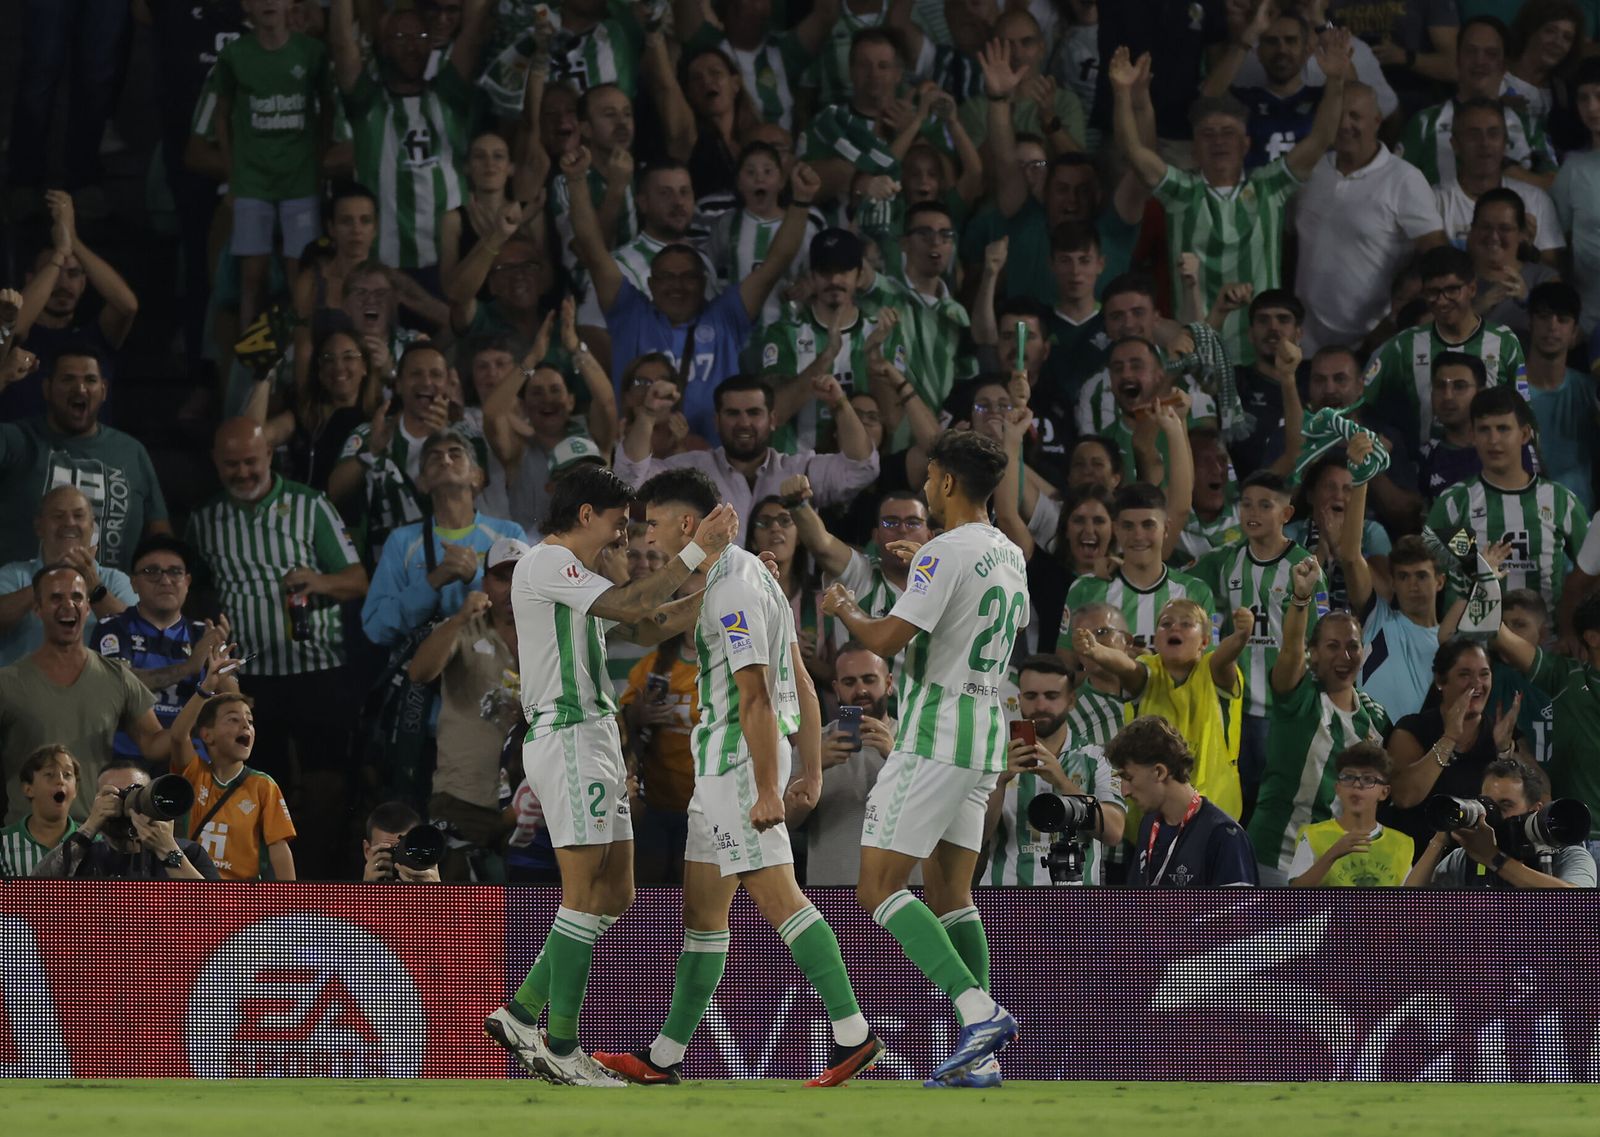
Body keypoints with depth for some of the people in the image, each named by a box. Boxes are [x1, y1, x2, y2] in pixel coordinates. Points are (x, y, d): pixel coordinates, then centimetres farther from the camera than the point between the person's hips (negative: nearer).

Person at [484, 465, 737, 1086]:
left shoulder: (575, 576, 24)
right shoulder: (546, 564, -8)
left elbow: (647, 628, 24)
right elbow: (628, 606, -19)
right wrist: (697, 552, -19)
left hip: (594, 741, 11)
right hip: (567, 737, -11)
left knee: (613, 895, 8)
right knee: (586, 893, -11)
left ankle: (522, 1014, 11)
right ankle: (561, 1046, -9)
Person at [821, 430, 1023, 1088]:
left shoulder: (946, 553, -14)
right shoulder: (1011, 557, 13)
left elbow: (887, 640, -19)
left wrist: (844, 610, 2)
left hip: (936, 733, -9)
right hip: (986, 736, 9)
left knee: (878, 889, -9)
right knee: (950, 895, 11)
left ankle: (978, 1010, -23)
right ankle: (978, 1056, 3)